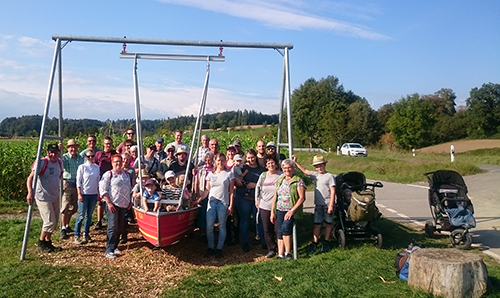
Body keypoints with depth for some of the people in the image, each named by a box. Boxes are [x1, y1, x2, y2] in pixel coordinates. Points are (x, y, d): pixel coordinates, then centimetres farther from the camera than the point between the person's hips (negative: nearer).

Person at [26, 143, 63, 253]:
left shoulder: (59, 162, 2)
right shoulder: (42, 162, -19)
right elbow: (31, 177, -26)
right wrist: (30, 192, -38)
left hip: (55, 196, 8)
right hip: (43, 197, -8)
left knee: (55, 221, 14)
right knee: (50, 221, -8)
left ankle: (48, 242, 31)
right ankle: (40, 243, 13)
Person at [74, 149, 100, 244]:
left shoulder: (96, 167, 8)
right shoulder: (82, 167, -4)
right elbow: (78, 181, -5)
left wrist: (98, 193, 10)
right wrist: (79, 194, -10)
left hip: (94, 194, 4)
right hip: (84, 194, -4)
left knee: (89, 215, 10)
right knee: (81, 215, -3)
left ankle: (86, 234, 20)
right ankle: (77, 236, 5)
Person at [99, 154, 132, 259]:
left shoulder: (126, 174, 14)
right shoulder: (108, 175, -5)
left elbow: (129, 189, 23)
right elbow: (103, 190, -11)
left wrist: (130, 201, 15)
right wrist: (109, 203, -17)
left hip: (124, 205, 7)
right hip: (113, 204, -7)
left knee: (120, 227, 10)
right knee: (113, 227, -11)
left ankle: (114, 246, 24)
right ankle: (109, 250, -6)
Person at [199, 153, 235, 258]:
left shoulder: (229, 174, 5)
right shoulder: (211, 174, 12)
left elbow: (231, 191, 2)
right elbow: (207, 190, 12)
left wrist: (231, 205, -4)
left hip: (223, 203, -2)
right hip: (211, 202, 2)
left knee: (222, 226, 4)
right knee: (209, 226, -1)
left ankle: (219, 248, 14)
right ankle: (211, 247, 13)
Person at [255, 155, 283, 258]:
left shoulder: (281, 175, -7)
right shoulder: (263, 175, 7)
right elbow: (257, 187, 17)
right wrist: (257, 199, 16)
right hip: (264, 206, 4)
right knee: (267, 229, 7)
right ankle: (271, 249, 18)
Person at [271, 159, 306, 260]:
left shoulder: (298, 181, -3)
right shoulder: (279, 180, 14)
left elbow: (302, 198, -9)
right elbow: (275, 197, 16)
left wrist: (292, 210, -16)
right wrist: (272, 212, 10)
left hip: (292, 211, -5)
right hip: (279, 210, 5)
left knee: (285, 228, -24)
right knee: (279, 233, 0)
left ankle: (288, 252, -10)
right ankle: (280, 255, 6)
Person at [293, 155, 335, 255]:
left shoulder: (330, 176, -7)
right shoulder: (315, 175, 9)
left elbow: (333, 192, -10)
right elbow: (304, 171, 17)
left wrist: (331, 206, -15)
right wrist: (295, 162, 11)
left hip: (328, 205, -4)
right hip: (318, 204, 4)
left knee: (328, 224, 8)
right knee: (317, 224, 2)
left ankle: (326, 243, 21)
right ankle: (314, 244, 4)